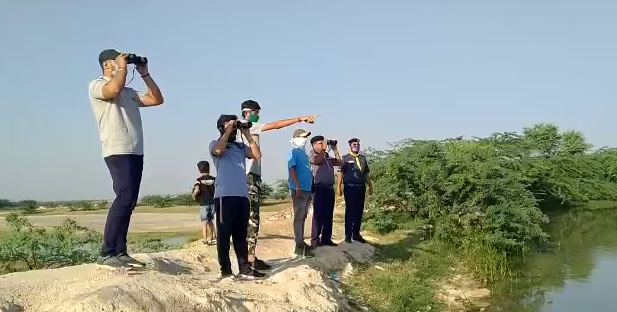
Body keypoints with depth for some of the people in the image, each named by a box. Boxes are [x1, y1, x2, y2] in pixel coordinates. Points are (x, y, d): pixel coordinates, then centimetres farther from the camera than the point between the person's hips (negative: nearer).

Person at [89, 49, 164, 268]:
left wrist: (145, 74, 18)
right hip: (117, 152, -8)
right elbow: (115, 88, -20)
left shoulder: (129, 92, 24)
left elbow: (157, 100, 22)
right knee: (124, 198, -19)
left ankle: (120, 251, 7)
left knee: (129, 201, 4)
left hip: (135, 152, 8)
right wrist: (122, 68, -3)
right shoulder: (96, 85, 3)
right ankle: (107, 253, -17)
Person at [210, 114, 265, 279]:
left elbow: (257, 155, 6)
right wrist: (228, 130, -6)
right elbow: (219, 150, -17)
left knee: (241, 234, 8)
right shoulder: (215, 143, 8)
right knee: (224, 233, -2)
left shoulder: (241, 146, 20)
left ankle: (244, 268, 11)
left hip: (242, 195, 5)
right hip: (224, 195, -5)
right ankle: (225, 270, 2)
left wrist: (247, 134, 7)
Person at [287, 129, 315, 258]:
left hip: (306, 189, 9)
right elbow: (292, 169, -17)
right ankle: (299, 246, -6)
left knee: (303, 217, 14)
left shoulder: (303, 153, 18)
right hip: (299, 190, -9)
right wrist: (298, 187, -23)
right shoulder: (294, 152, -8)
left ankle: (301, 242, 22)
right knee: (299, 217, -7)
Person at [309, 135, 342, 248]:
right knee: (318, 214, -7)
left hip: (330, 188, 7)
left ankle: (326, 238, 16)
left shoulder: (328, 157, 20)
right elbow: (318, 161, -20)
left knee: (328, 215, 9)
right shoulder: (312, 155, 0)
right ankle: (315, 240, -3)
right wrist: (324, 148, -10)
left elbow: (339, 162, 18)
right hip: (320, 188, -7)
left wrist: (335, 149, 15)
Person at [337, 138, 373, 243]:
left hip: (361, 187, 5)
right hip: (350, 187, -5)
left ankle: (356, 234, 20)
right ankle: (348, 235, 8)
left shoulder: (363, 158, 14)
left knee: (359, 211, 8)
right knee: (350, 211, 0)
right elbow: (340, 172, -6)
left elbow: (367, 174, 17)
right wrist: (339, 187, -14)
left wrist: (370, 186, 13)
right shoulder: (345, 158, 0)